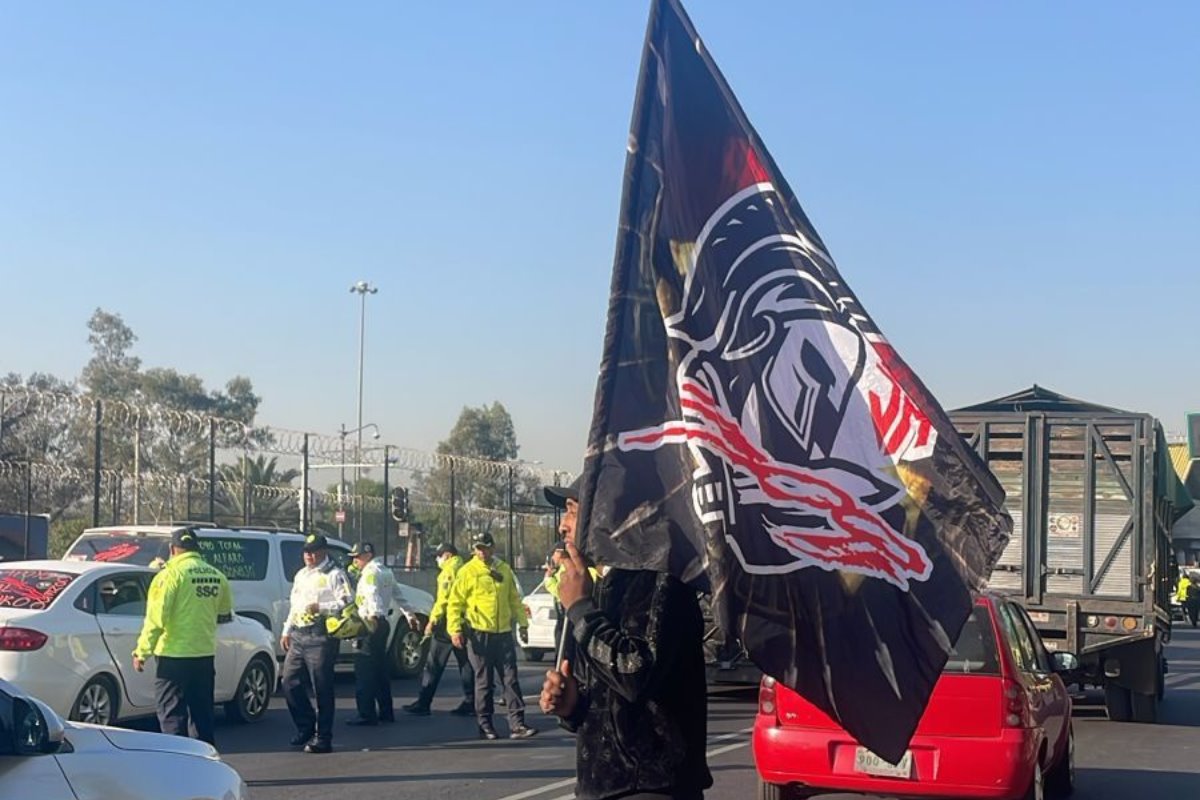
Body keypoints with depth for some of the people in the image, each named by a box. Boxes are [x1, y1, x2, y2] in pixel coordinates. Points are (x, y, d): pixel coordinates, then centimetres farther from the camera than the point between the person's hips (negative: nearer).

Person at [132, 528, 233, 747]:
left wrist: (142, 652, -11)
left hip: (174, 655, -6)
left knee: (172, 713, 0)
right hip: (205, 654, 6)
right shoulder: (216, 576, 7)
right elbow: (225, 615, 20)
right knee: (202, 713, 15)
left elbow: (156, 617, -16)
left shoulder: (172, 573, -11)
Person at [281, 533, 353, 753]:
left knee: (322, 689, -5)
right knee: (290, 683, 8)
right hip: (298, 636, 8)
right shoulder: (301, 575, 22)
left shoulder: (334, 574, -4)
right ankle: (306, 727, 23)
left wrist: (320, 608, -20)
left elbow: (347, 602, -12)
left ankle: (322, 739, 1)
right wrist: (286, 631, 22)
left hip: (320, 637, -8)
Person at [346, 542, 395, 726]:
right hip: (381, 624, 10)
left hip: (371, 625, -10)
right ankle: (386, 712, 21)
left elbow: (372, 595, -27)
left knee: (364, 670, -8)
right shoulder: (385, 572, 18)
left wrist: (373, 615, -38)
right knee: (380, 668, 16)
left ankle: (367, 714, -10)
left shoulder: (371, 572, -11)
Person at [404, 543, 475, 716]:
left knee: (434, 665, -3)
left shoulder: (449, 571, -8)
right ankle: (470, 703, 8)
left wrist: (432, 621, -13)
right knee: (466, 664, 10)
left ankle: (423, 703, -2)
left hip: (448, 624, -7)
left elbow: (443, 599, -15)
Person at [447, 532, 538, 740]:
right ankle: (485, 725, 12)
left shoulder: (504, 570, 11)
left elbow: (515, 599, 19)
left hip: (504, 633, 4)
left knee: (511, 680, 1)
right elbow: (455, 603, -4)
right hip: (479, 634, -4)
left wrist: (522, 622, 14)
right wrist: (455, 629, -13)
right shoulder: (467, 572, -3)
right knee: (483, 681, 3)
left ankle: (517, 724, 1)